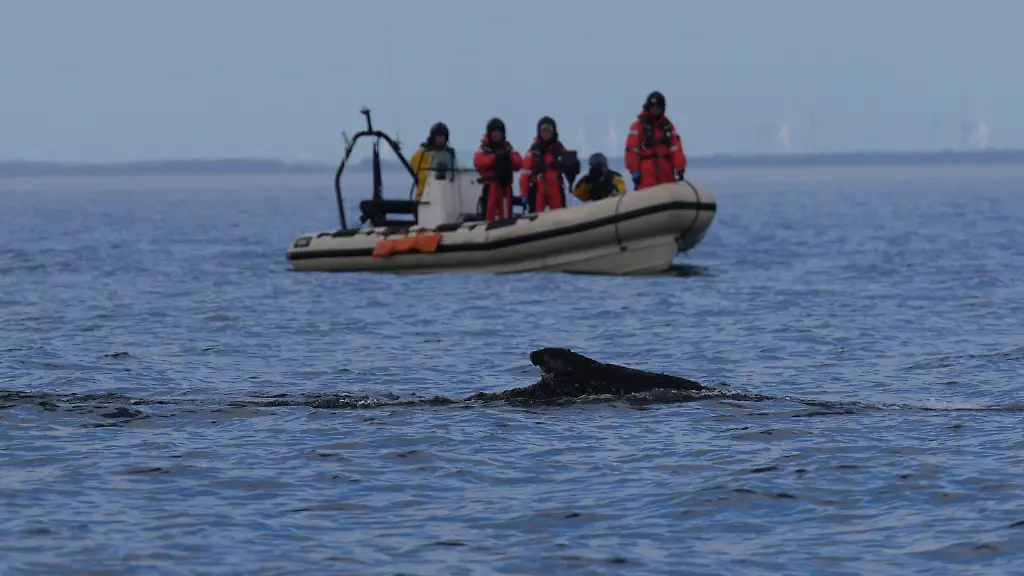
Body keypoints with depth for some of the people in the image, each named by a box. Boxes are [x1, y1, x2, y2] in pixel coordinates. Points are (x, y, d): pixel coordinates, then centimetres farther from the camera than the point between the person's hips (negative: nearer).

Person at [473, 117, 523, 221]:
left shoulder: (507, 147, 12)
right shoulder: (484, 147, 0)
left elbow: (518, 164, 4)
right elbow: (479, 163, -17)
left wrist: (509, 157, -15)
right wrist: (494, 157, -23)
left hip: (506, 185, 4)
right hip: (490, 186, -4)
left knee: (506, 215, 6)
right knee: (489, 213, -11)